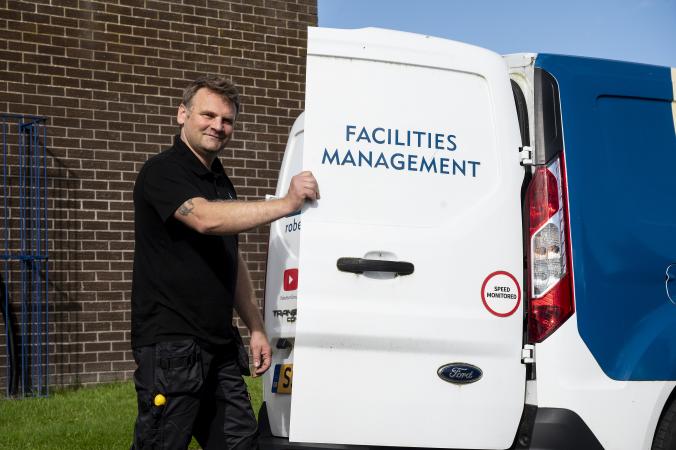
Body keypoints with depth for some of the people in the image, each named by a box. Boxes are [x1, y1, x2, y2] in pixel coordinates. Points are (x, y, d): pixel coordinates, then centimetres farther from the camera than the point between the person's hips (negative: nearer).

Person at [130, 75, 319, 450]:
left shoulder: (221, 182, 17)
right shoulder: (162, 172, -10)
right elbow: (205, 219, -30)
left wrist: (256, 328, 16)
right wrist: (286, 204, -33)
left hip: (219, 345, 8)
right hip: (171, 345, -8)